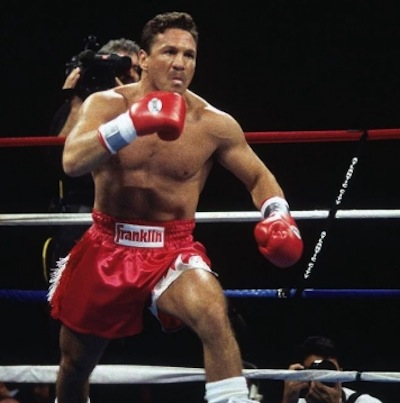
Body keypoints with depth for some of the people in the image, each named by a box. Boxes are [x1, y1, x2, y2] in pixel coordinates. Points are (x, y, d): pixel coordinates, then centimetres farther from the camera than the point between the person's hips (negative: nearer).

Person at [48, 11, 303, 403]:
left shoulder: (213, 124, -8)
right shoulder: (107, 104, -10)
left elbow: (259, 177, 7)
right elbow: (72, 161, -29)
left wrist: (278, 216, -15)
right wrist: (133, 124, -43)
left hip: (173, 250, -1)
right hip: (107, 246, 1)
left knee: (214, 315, -34)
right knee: (74, 364, 17)